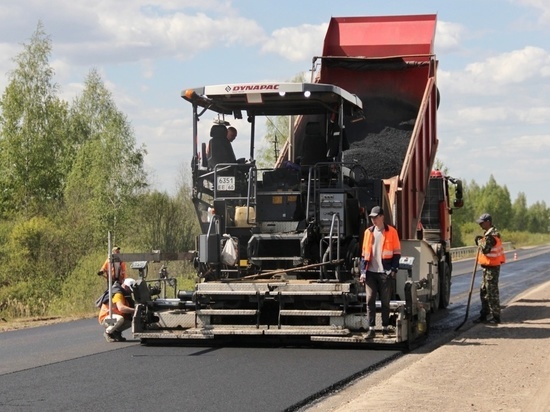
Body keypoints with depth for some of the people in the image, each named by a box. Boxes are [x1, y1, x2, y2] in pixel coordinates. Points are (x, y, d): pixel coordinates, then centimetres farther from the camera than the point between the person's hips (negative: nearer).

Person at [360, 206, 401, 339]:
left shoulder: (391, 232, 0)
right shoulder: (368, 232, 10)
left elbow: (397, 252, 1)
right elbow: (364, 253, 12)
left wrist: (393, 269, -8)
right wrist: (363, 271, 5)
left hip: (385, 273, -3)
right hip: (371, 273, 3)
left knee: (385, 302, 3)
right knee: (370, 301, -2)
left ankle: (385, 328, 12)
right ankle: (371, 329, 1)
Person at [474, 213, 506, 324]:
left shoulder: (492, 234, -19)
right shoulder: (489, 233, 15)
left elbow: (485, 249, -25)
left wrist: (480, 241, -9)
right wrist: (481, 241, 4)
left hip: (492, 267, -11)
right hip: (488, 266, 11)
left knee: (492, 292, -6)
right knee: (484, 291, 15)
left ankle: (496, 317, -1)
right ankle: (483, 315, 22)